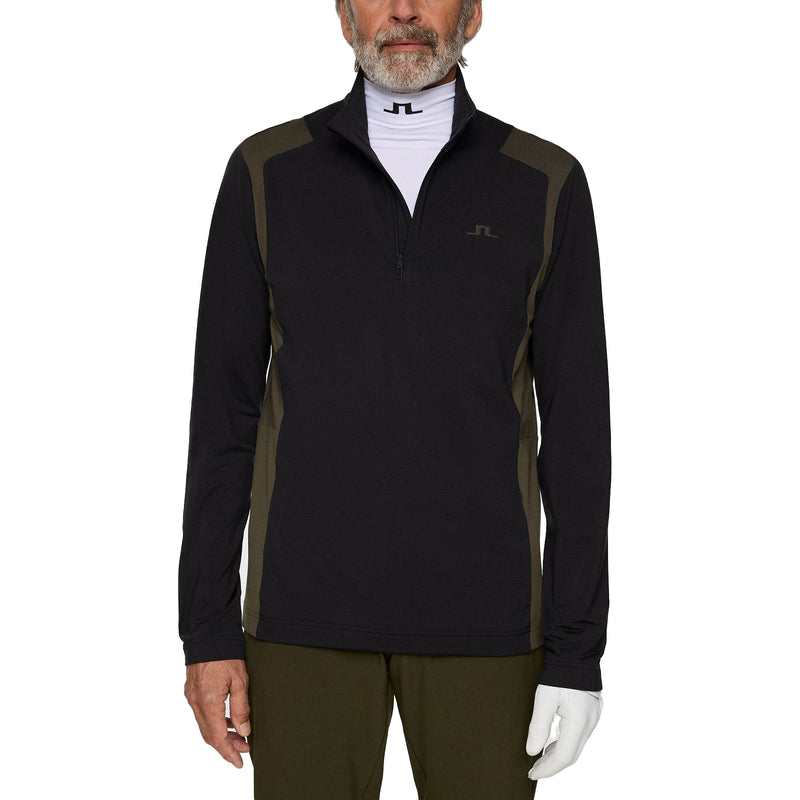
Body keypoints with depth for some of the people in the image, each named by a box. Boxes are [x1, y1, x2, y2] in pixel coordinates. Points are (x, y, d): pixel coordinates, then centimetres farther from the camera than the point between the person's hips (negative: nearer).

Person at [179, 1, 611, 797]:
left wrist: (578, 654, -4)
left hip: (479, 611, 0)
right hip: (306, 606, 0)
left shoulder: (546, 184, 1)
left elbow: (576, 429, 0)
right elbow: (223, 411, 2)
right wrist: (206, 632, -2)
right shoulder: (266, 173, 1)